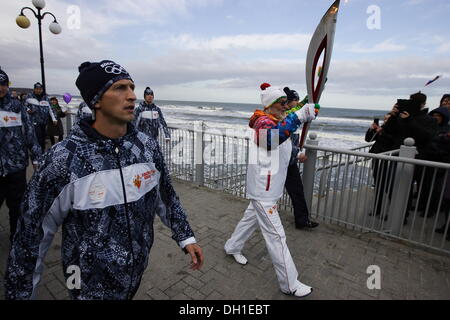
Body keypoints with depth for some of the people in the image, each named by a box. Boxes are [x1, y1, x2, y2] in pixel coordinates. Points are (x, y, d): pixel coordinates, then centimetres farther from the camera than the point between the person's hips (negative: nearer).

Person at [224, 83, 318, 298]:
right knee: (276, 235, -2)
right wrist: (300, 115, -53)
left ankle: (232, 247, 46)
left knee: (251, 217, 24)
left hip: (267, 187, 10)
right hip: (263, 190, -10)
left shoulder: (276, 121, 13)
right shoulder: (264, 122, -21)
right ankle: (289, 284, 12)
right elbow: (273, 135, -45)